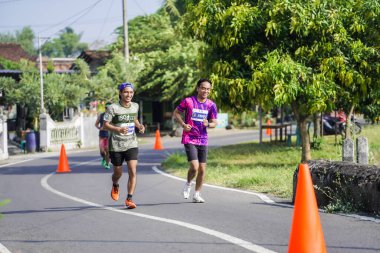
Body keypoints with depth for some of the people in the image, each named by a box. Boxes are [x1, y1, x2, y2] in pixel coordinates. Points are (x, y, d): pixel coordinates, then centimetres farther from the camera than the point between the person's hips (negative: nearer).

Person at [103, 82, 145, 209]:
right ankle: (115, 186, 46)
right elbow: (106, 124, -11)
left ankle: (129, 199, -7)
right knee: (118, 173, 10)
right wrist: (118, 129, -27)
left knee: (132, 171, -13)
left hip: (131, 145, 3)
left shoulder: (135, 106, 5)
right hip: (116, 145, -3)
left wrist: (139, 126, 2)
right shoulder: (113, 108, -11)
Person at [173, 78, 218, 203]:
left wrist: (208, 124, -18)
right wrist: (183, 124, -9)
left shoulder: (211, 105, 2)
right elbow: (176, 112, 7)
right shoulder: (188, 101, -6)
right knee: (194, 167, -17)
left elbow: (214, 122, 6)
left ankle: (197, 194, 20)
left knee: (202, 169, 5)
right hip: (189, 139, -4)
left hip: (203, 140, 4)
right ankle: (188, 184, 14)